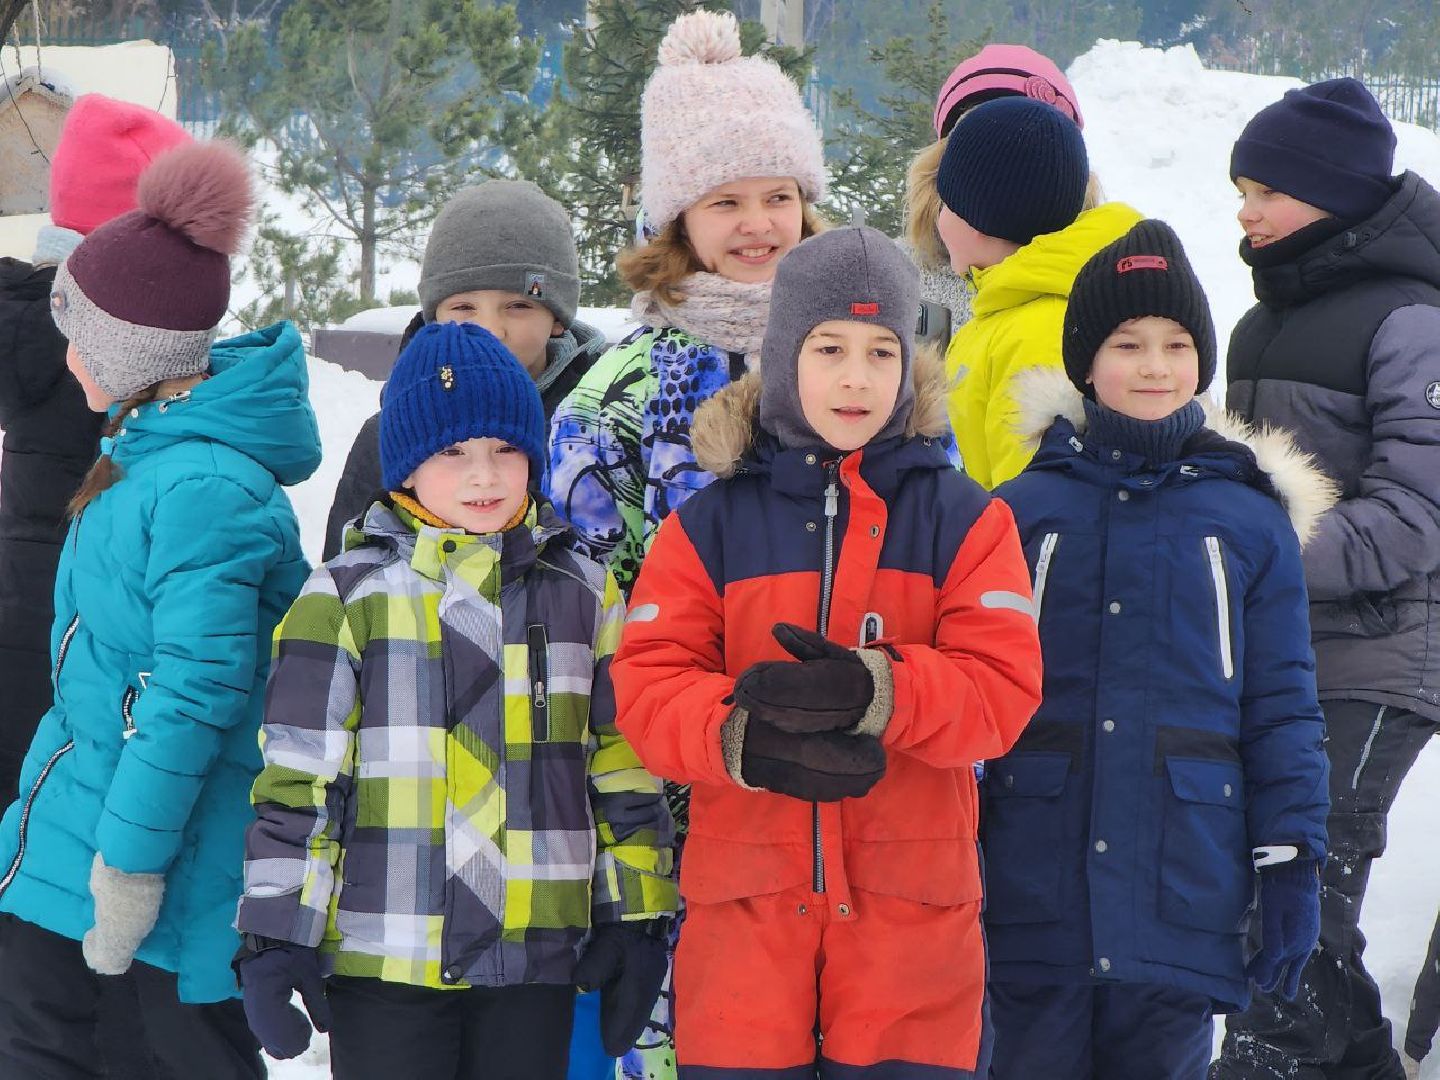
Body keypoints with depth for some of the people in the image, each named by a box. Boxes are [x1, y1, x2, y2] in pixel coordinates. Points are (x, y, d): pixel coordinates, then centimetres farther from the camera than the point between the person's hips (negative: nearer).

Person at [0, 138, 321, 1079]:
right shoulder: (156, 444, 6)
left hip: (166, 829, -10)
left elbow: (197, 690, -26)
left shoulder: (202, 487, -25)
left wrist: (131, 859, -23)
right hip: (87, 791, 10)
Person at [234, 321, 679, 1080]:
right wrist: (276, 931, -6)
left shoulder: (582, 594, 8)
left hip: (536, 956, 3)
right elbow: (295, 777, -2)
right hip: (382, 958, -2)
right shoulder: (347, 597, 0)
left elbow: (623, 769, 12)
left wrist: (636, 918, 9)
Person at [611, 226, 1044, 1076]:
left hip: (911, 911, 0)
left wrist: (874, 692, -23)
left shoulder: (961, 518, 6)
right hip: (746, 908, 1)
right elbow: (648, 685, -1)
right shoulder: (712, 524, 7)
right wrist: (742, 735, -22)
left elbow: (1004, 687, -5)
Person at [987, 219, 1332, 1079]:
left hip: (1184, 903, 0)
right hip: (1036, 902, 0)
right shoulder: (1020, 512, 5)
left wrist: (1293, 869, 0)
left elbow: (1283, 711, 6)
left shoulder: (1252, 523, 5)